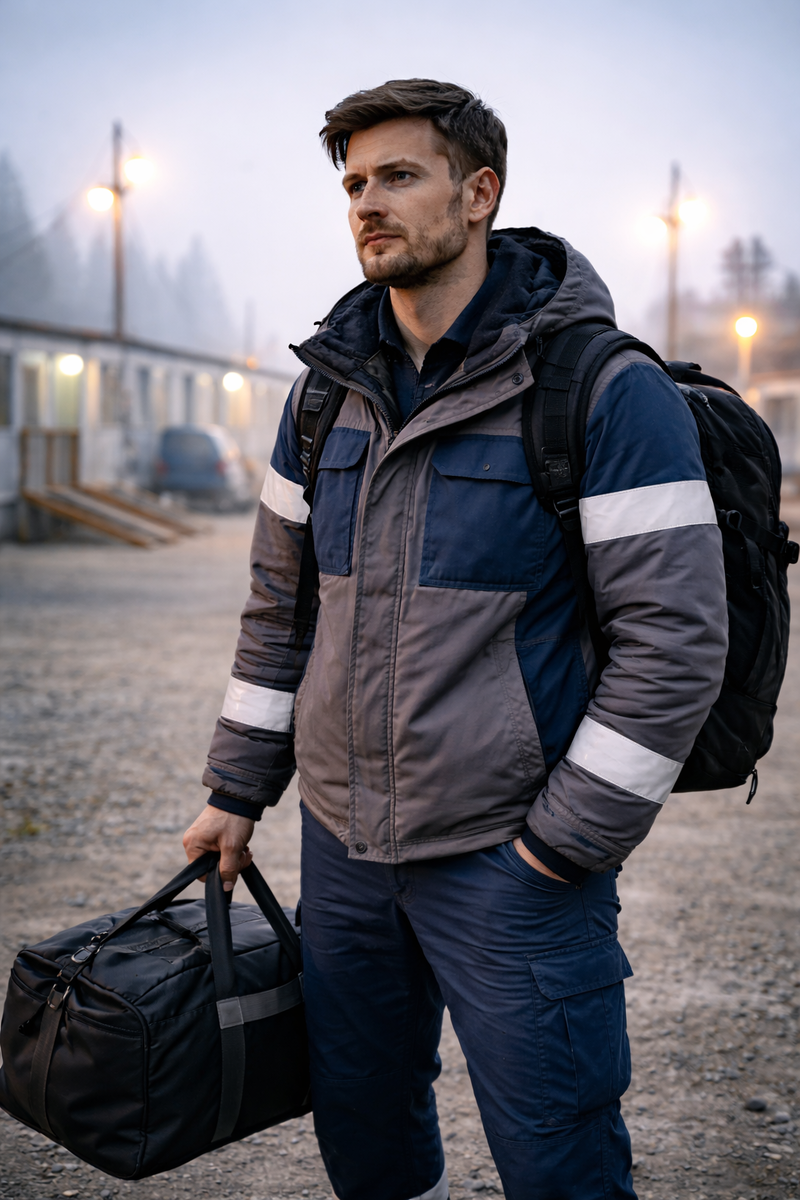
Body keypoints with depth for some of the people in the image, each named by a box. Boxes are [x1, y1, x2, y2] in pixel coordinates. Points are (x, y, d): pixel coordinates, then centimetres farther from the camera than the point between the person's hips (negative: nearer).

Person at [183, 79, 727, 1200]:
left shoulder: (607, 389, -12)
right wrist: (238, 788, 12)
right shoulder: (329, 387, 7)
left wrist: (565, 843, -16)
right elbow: (280, 603, 14)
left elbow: (675, 636, -15)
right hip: (341, 843, 6)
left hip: (512, 860, -6)